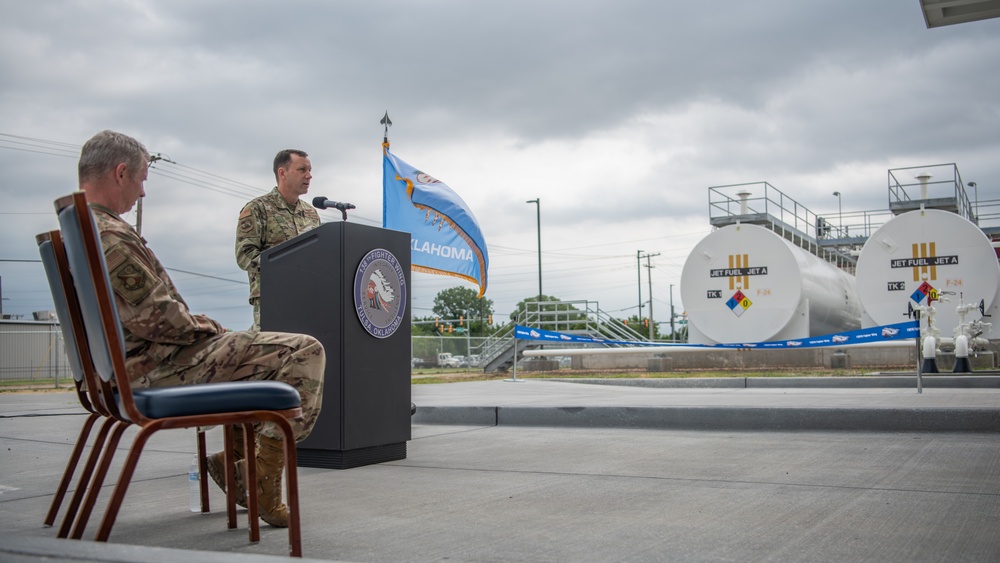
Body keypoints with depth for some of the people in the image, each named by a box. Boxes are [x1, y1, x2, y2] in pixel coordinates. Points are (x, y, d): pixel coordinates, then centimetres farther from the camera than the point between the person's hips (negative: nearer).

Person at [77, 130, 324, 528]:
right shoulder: (110, 236, -21)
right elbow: (158, 318, -24)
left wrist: (195, 323, 11)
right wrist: (205, 328, -6)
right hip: (155, 369, -11)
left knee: (266, 351, 28)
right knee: (304, 352, -14)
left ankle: (240, 453, 21)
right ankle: (263, 470, -9)